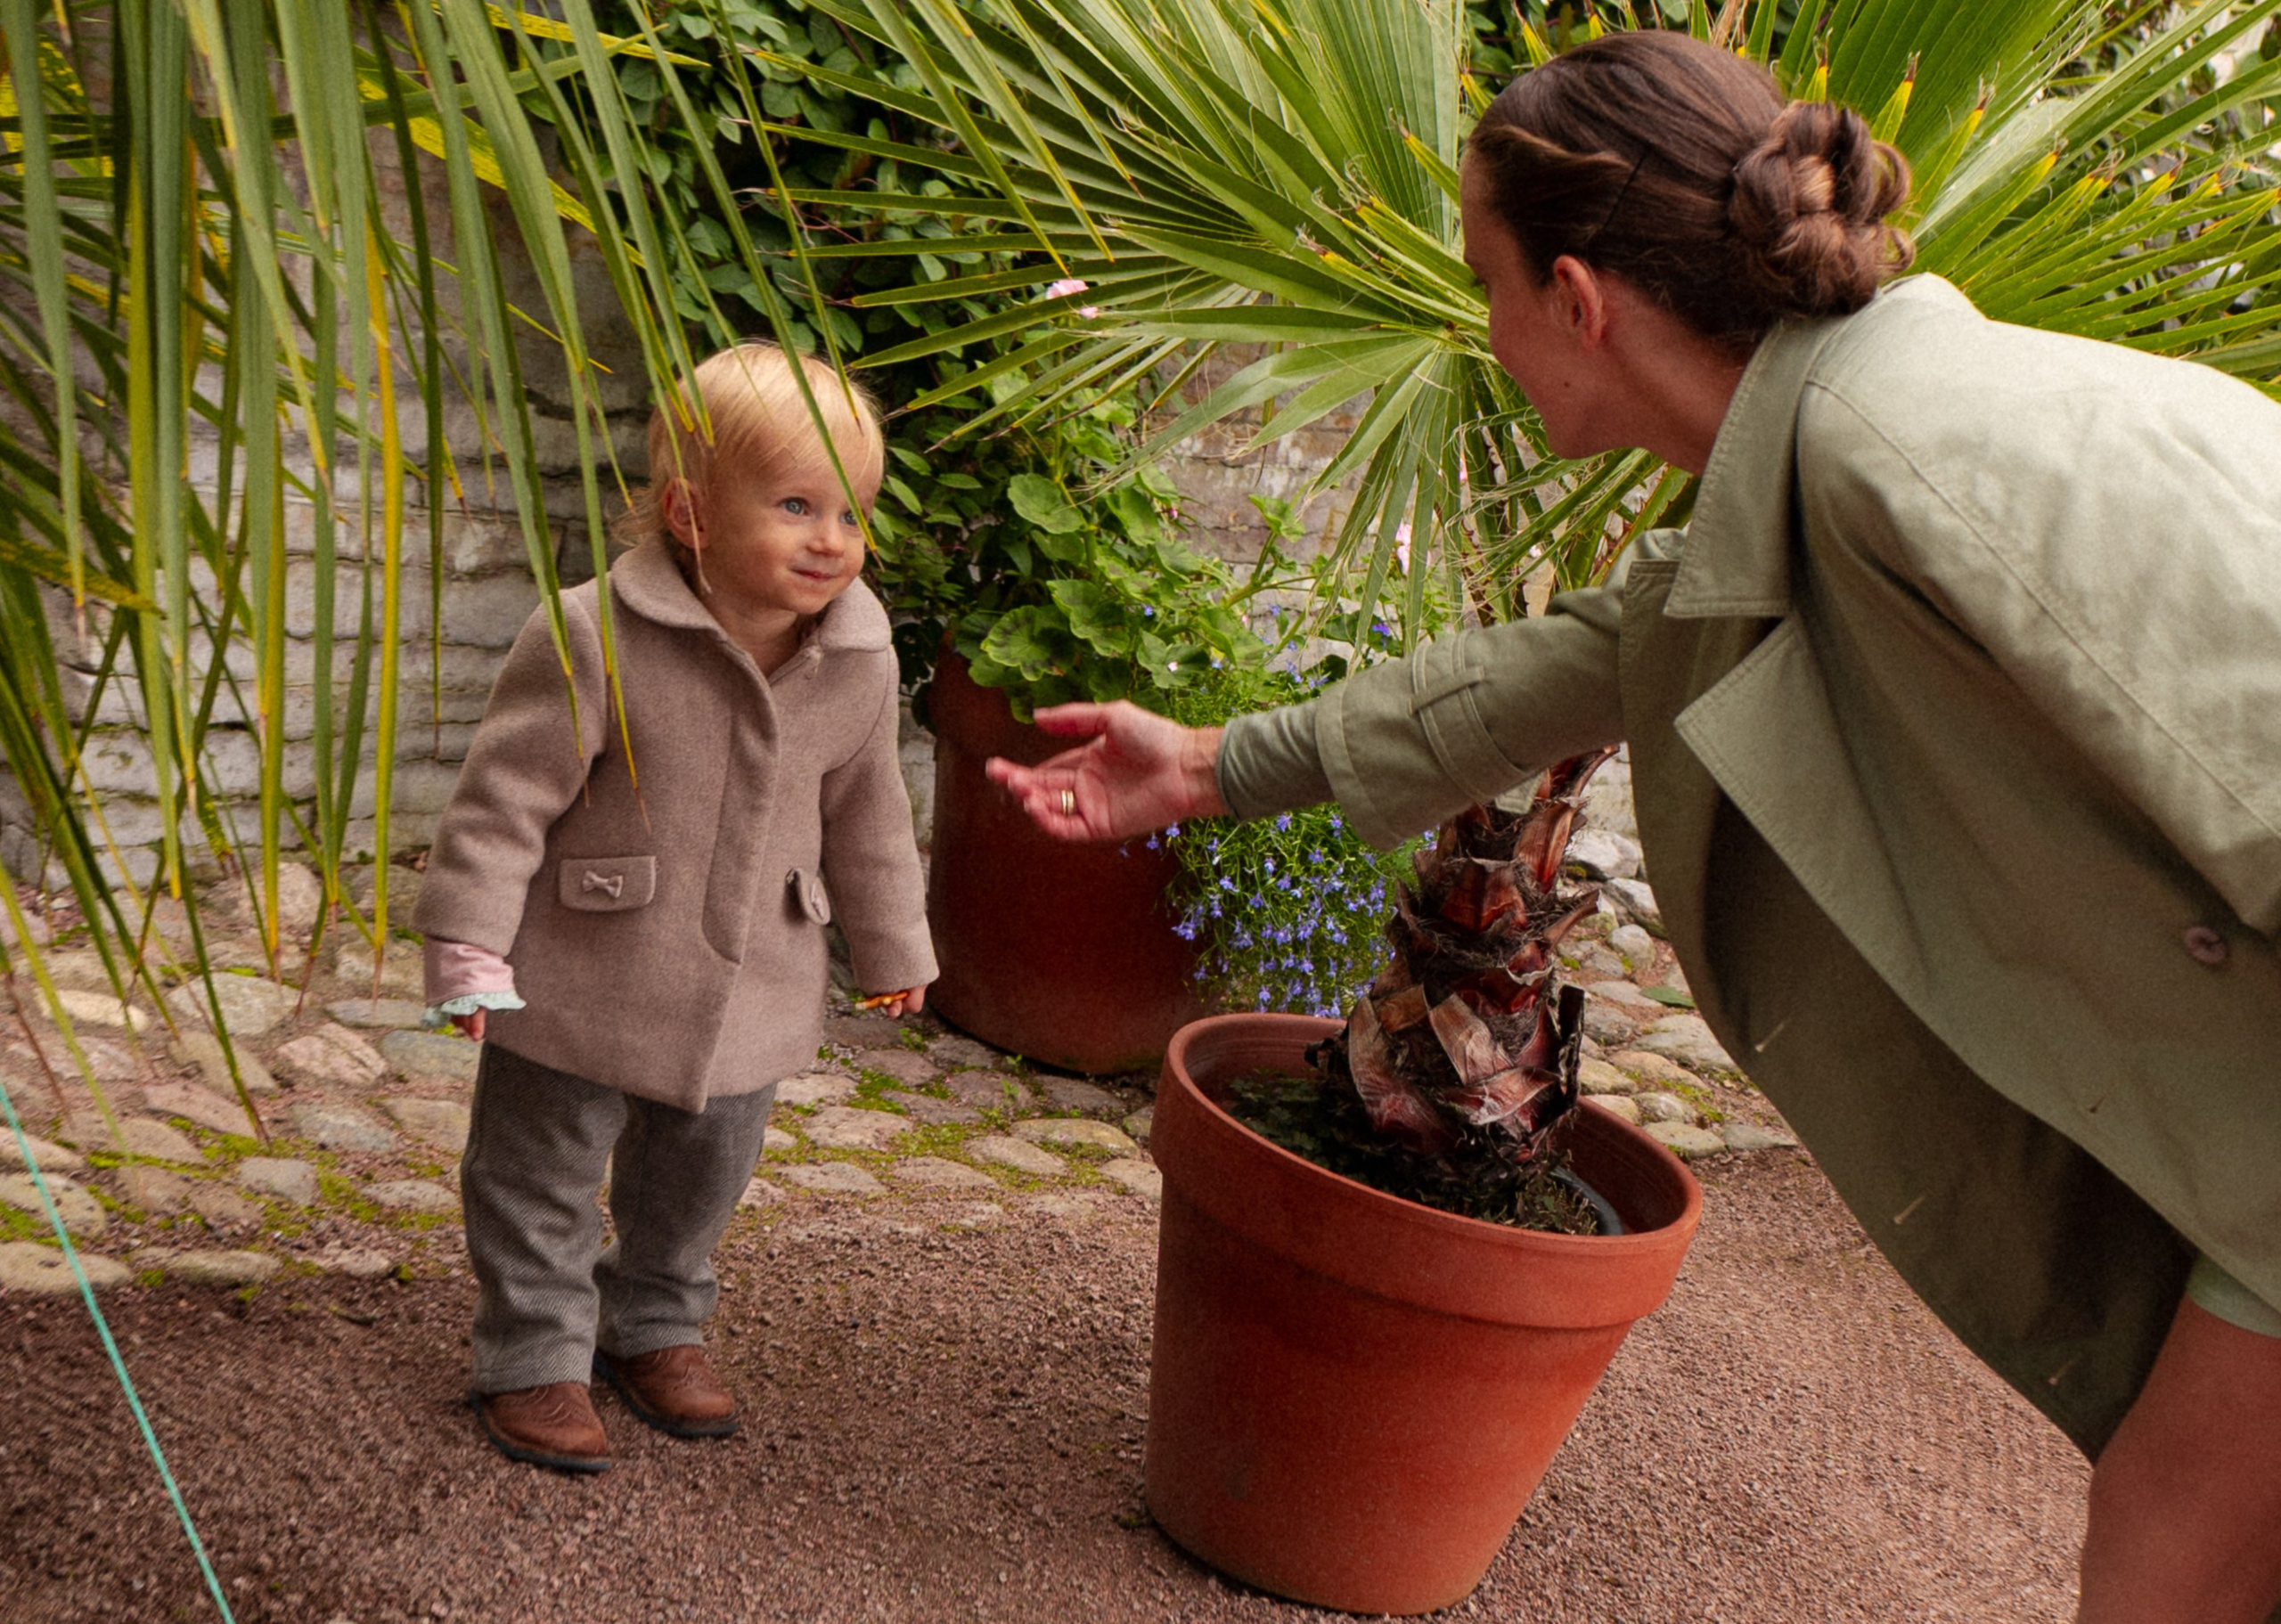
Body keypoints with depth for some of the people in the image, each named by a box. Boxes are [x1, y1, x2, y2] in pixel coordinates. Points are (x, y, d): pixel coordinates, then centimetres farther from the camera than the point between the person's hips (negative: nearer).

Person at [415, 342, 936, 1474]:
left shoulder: (859, 660, -6)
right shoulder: (594, 638, -24)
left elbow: (866, 810, 9)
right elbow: (507, 795, -18)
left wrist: (893, 944, 19)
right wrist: (468, 944, -18)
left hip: (750, 990, 5)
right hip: (582, 980, -4)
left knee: (701, 1176, 20)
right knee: (542, 1175, 9)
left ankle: (656, 1326, 43)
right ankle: (535, 1358, 27)